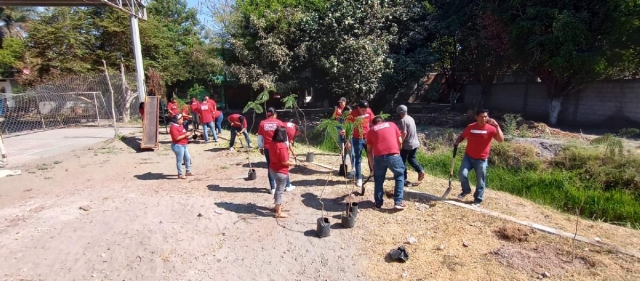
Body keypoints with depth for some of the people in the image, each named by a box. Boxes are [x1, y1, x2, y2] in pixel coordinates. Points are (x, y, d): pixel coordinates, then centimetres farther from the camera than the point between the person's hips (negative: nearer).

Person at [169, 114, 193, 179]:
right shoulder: (174, 127, -18)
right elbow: (177, 138, -26)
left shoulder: (180, 126, 14)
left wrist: (187, 134, 7)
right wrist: (185, 135, -21)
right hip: (178, 146, -11)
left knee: (188, 158, 18)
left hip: (184, 145, 11)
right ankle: (180, 174, 11)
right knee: (180, 160, 0)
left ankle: (188, 171, 31)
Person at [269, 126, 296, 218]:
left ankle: (277, 205, 41)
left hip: (273, 169, 8)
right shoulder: (282, 146, -27)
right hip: (281, 172, -8)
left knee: (278, 188, 25)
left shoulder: (271, 143, 0)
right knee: (280, 190, 3)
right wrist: (292, 163, -6)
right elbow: (284, 162, -25)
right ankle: (278, 212, 14)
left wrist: (288, 160, 12)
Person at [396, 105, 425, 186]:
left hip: (407, 145, -8)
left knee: (402, 162, 5)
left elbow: (404, 133, -24)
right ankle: (420, 170, 4)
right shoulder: (411, 118, 10)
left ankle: (404, 179, 9)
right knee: (411, 158, 24)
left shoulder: (403, 120, -17)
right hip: (415, 143, 8)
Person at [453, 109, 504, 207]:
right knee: (462, 174, -11)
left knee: (480, 181, 6)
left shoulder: (491, 128, -8)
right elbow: (462, 136, 15)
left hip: (482, 160, -2)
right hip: (468, 156, 2)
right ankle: (466, 190, 17)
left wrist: (496, 126, -27)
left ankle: (478, 199, 24)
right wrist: (457, 142, -5)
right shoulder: (470, 127, 0)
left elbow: (501, 140, -20)